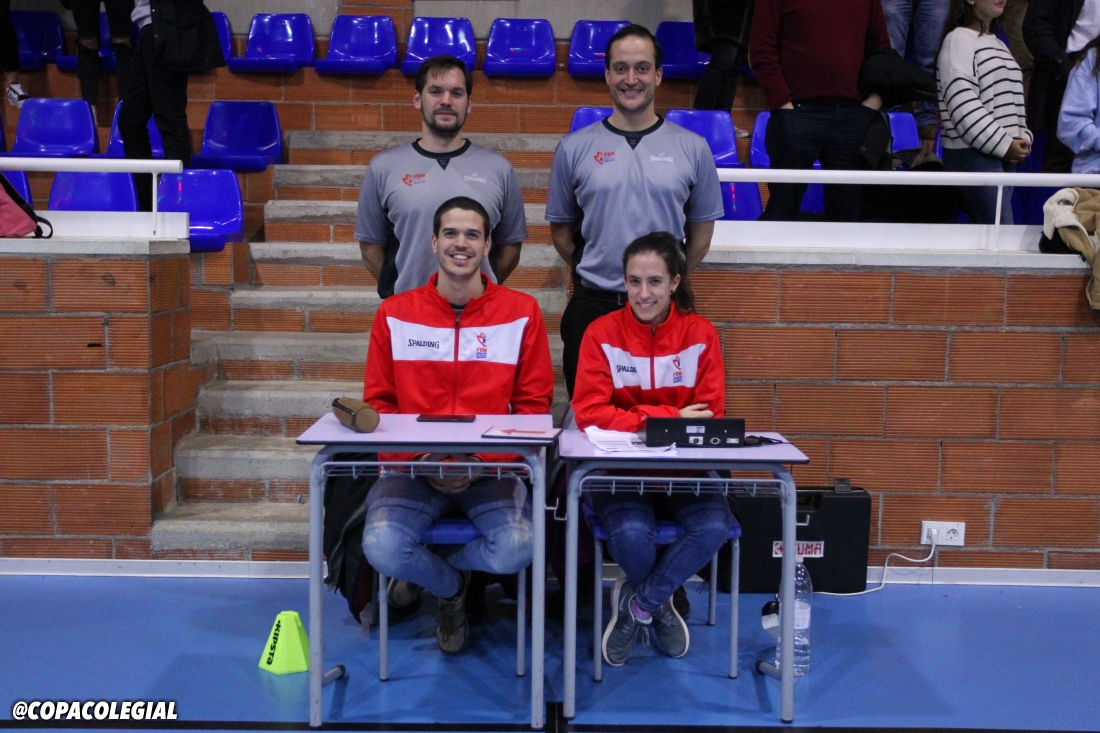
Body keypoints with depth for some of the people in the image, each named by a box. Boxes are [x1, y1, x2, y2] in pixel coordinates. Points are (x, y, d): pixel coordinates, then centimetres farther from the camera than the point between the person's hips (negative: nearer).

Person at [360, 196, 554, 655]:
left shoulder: (521, 312, 3)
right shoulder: (395, 314, 6)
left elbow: (533, 404, 3)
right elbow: (378, 402, 8)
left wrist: (482, 460, -11)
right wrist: (418, 460, -9)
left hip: (491, 470, 0)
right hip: (414, 470, 1)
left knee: (515, 550, -28)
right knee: (382, 547, -27)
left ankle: (422, 573, 9)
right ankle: (452, 587, 12)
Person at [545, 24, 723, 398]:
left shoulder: (692, 148, 4)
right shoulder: (574, 148, 3)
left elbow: (701, 230, 10)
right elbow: (561, 227, 11)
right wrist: (590, 271, 7)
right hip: (593, 307, 0)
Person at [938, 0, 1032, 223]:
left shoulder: (999, 45, 22)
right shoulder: (959, 39, -5)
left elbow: (1013, 100, 25)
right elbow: (963, 103, -15)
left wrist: (1023, 139, 7)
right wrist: (1003, 144, -14)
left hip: (1006, 154, 8)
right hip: (973, 154, -8)